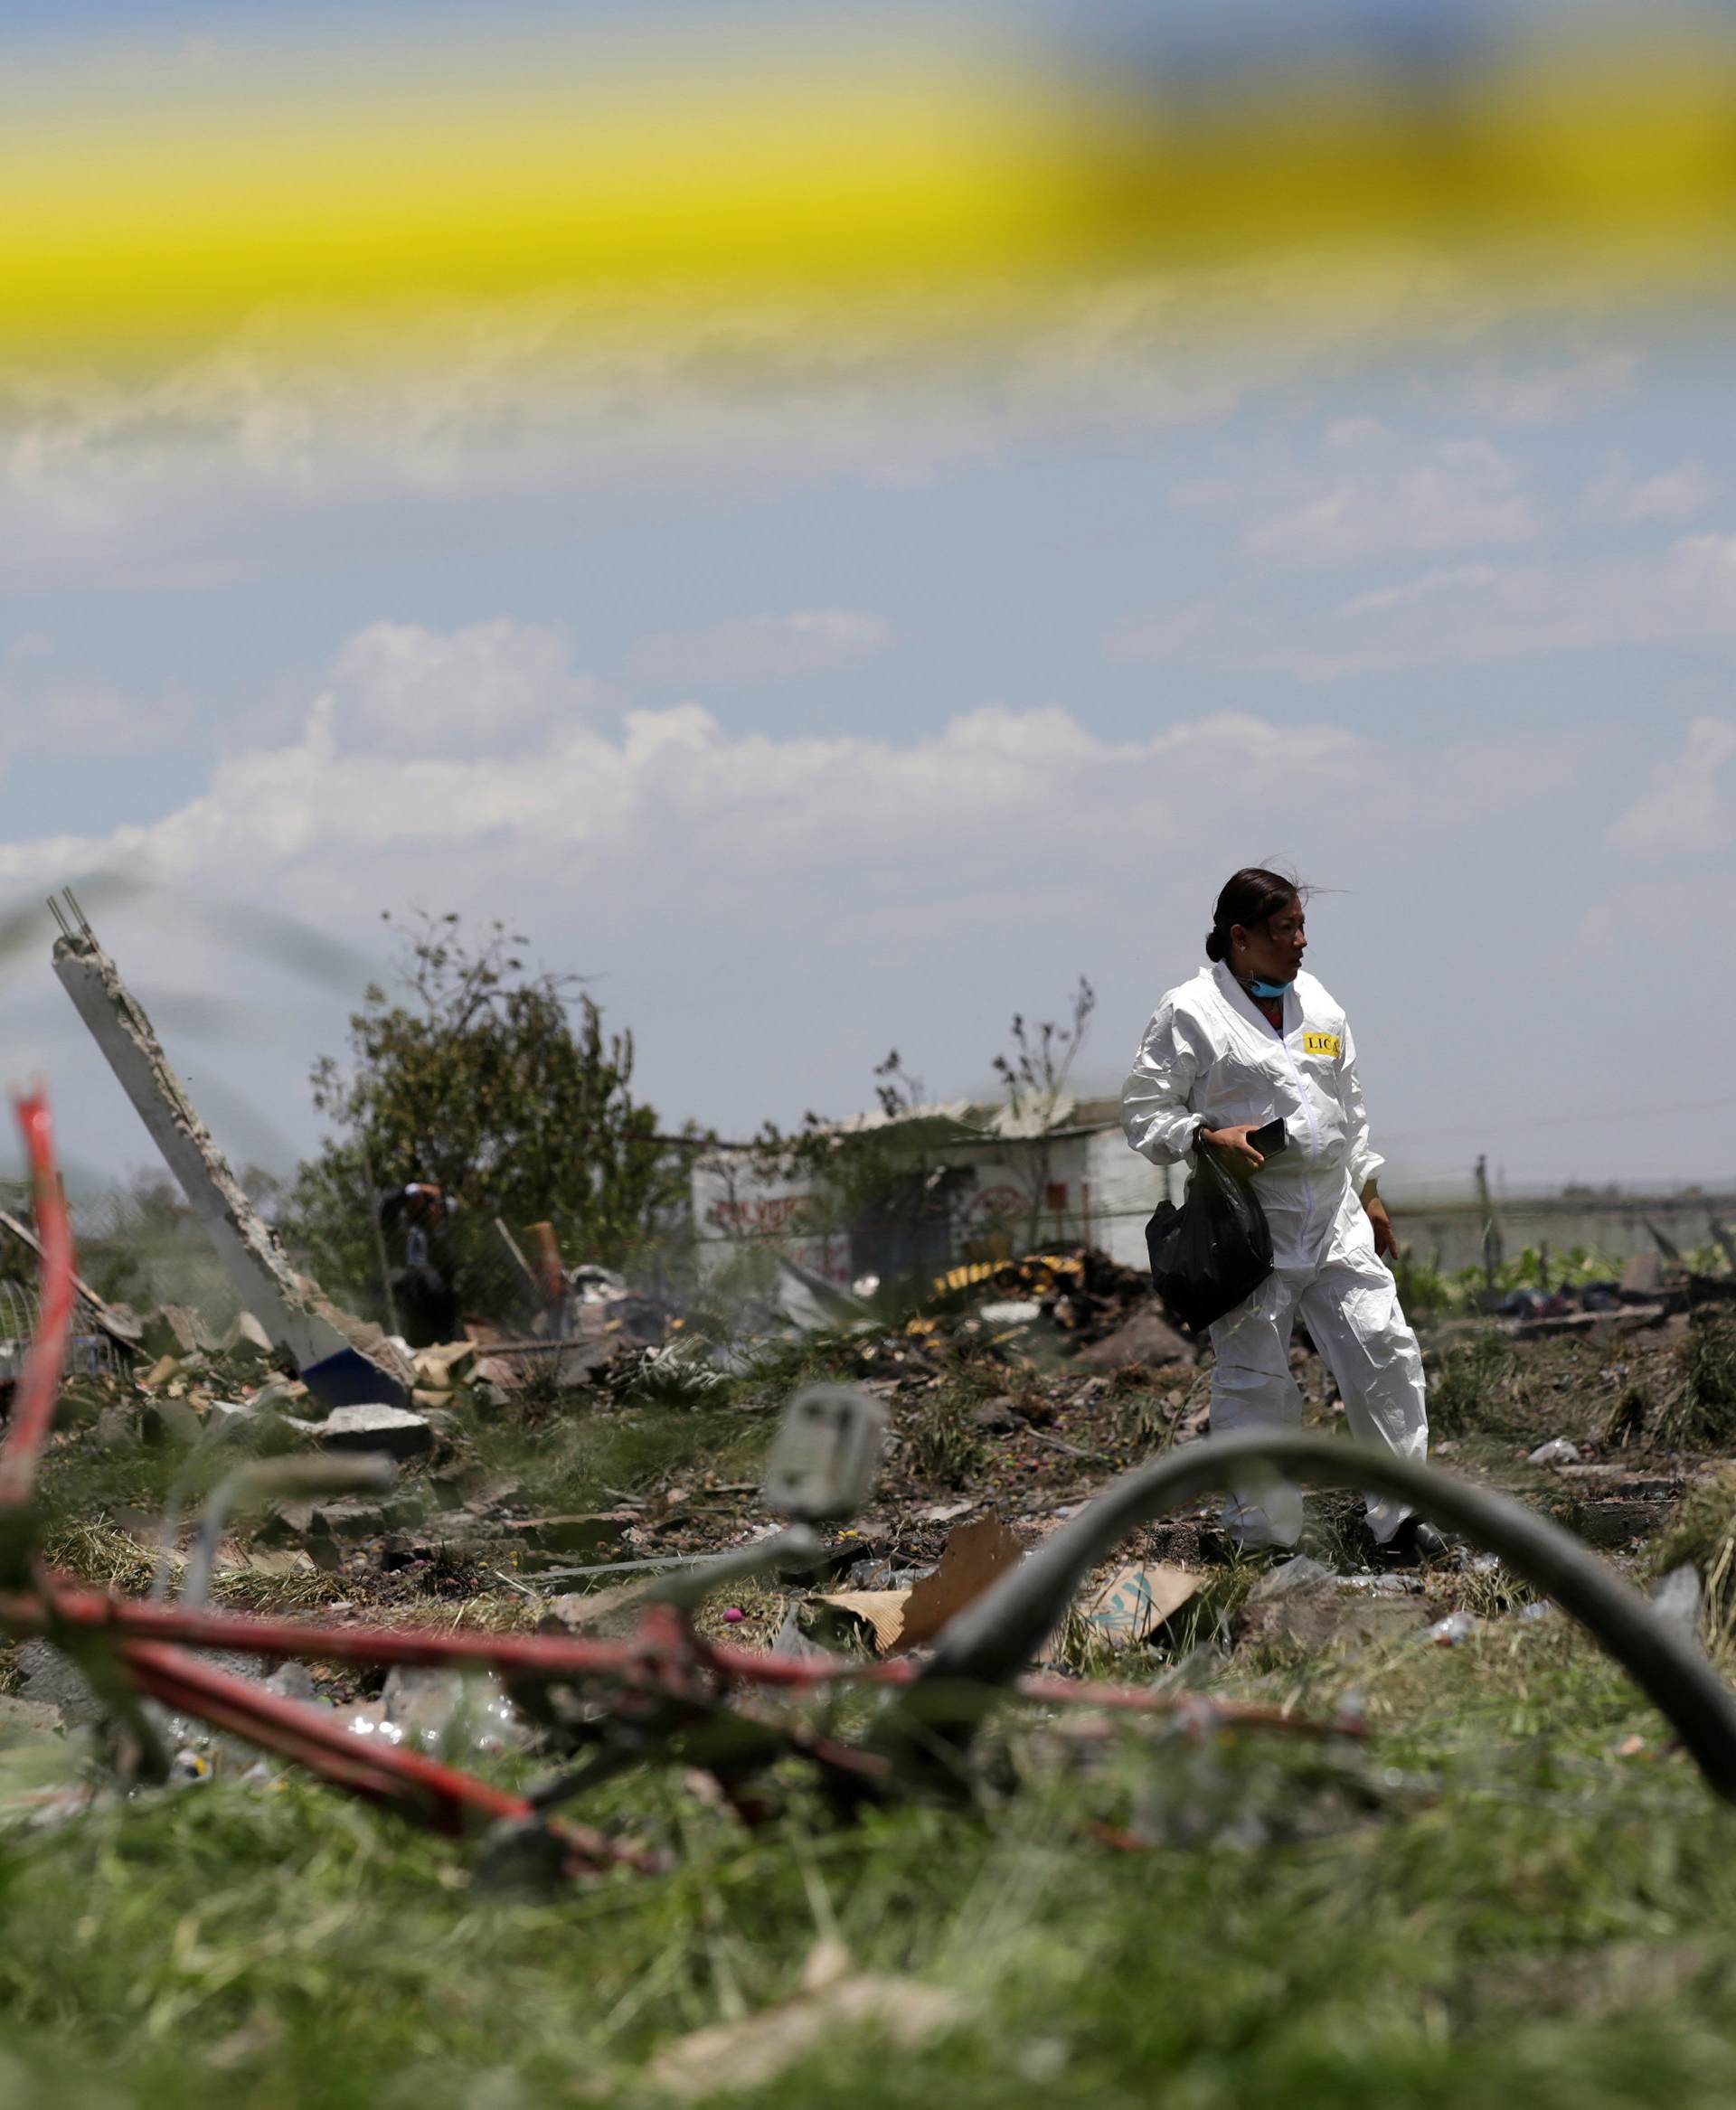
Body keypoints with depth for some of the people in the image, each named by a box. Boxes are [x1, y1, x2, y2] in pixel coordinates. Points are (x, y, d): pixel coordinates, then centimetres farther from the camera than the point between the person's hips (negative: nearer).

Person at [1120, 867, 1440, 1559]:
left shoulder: (1318, 1005, 15)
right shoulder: (1188, 1013, -4)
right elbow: (1143, 1112, -4)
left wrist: (1369, 1192, 22)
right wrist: (1206, 1137, -20)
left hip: (1334, 1217, 5)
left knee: (1385, 1349, -3)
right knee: (1255, 1379, -2)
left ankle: (1400, 1513, 4)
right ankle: (1261, 1532, 7)